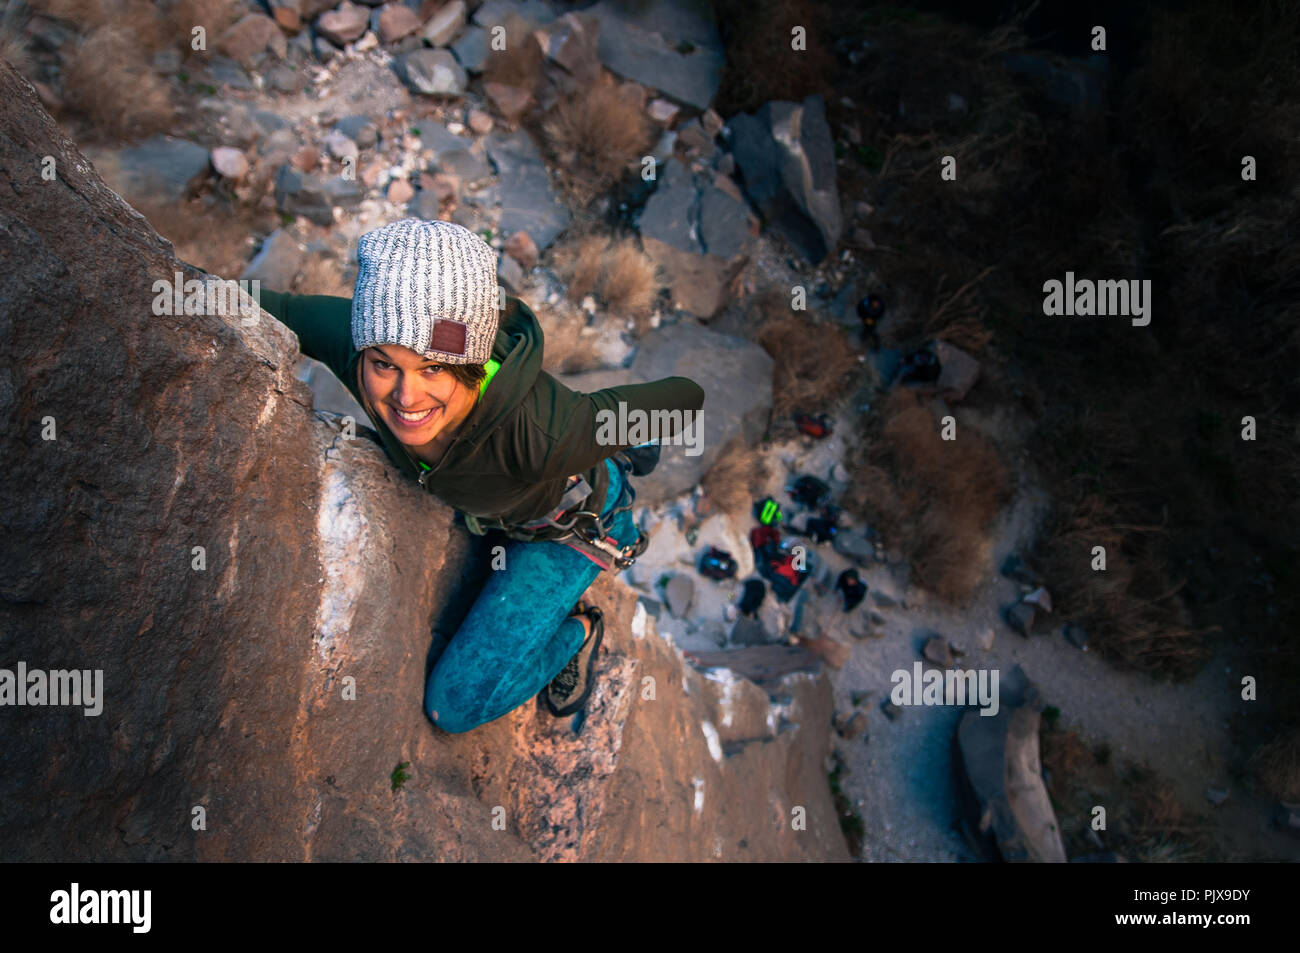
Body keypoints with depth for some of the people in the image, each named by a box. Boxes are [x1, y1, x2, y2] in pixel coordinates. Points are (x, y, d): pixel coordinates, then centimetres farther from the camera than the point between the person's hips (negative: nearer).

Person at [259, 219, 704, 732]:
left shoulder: (547, 432, -46)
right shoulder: (357, 343, -33)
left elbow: (685, 400, -30)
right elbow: (273, 309, -12)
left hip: (569, 522, -5)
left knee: (456, 704, -2)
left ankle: (577, 632, 22)